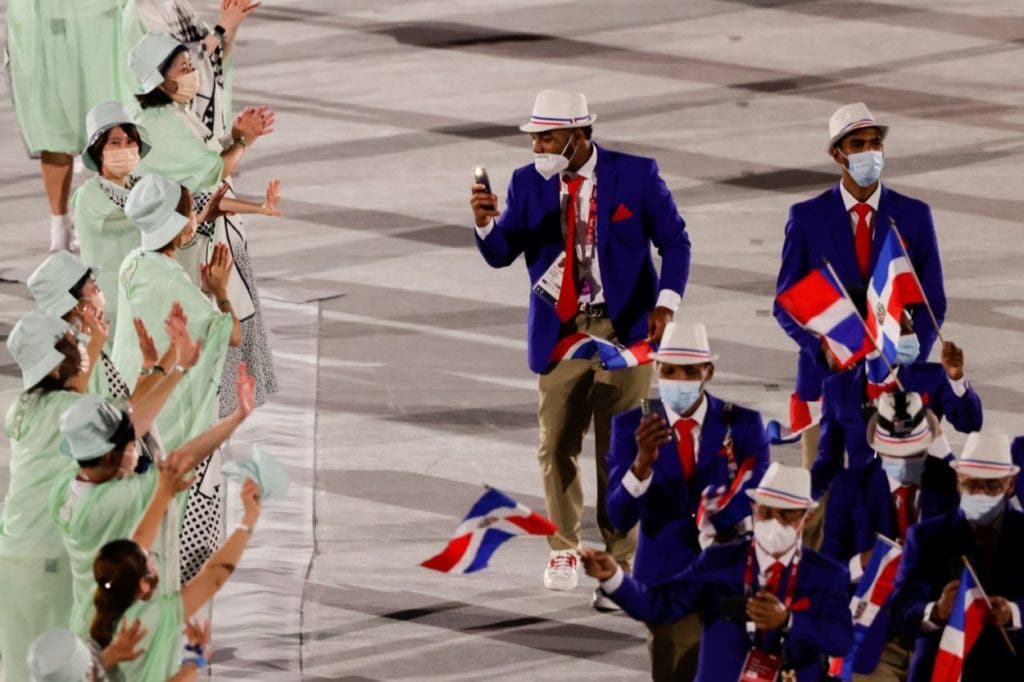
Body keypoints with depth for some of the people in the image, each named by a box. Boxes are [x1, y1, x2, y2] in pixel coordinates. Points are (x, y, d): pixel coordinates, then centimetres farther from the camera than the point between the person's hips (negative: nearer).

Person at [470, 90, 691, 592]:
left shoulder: (635, 175, -6)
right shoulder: (528, 183, 1)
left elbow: (674, 241, -2)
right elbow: (501, 255, -3)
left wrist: (666, 303, -15)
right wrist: (486, 223, -25)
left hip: (623, 327, -2)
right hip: (560, 332, 3)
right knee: (556, 447, 4)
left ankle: (621, 557, 11)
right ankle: (563, 551, 23)